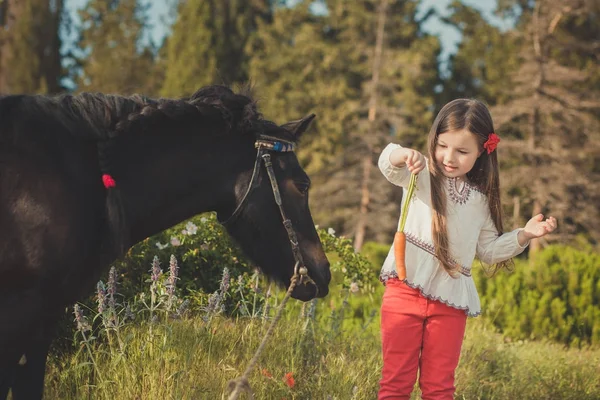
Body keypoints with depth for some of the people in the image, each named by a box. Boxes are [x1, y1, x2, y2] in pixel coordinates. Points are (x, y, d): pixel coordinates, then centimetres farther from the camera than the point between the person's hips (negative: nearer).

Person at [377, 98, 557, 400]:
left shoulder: (481, 199, 12)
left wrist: (524, 235, 4)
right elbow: (388, 165, -19)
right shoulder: (422, 174, 2)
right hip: (406, 290, -3)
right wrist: (402, 155, -43)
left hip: (451, 300, 3)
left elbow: (489, 250, 19)